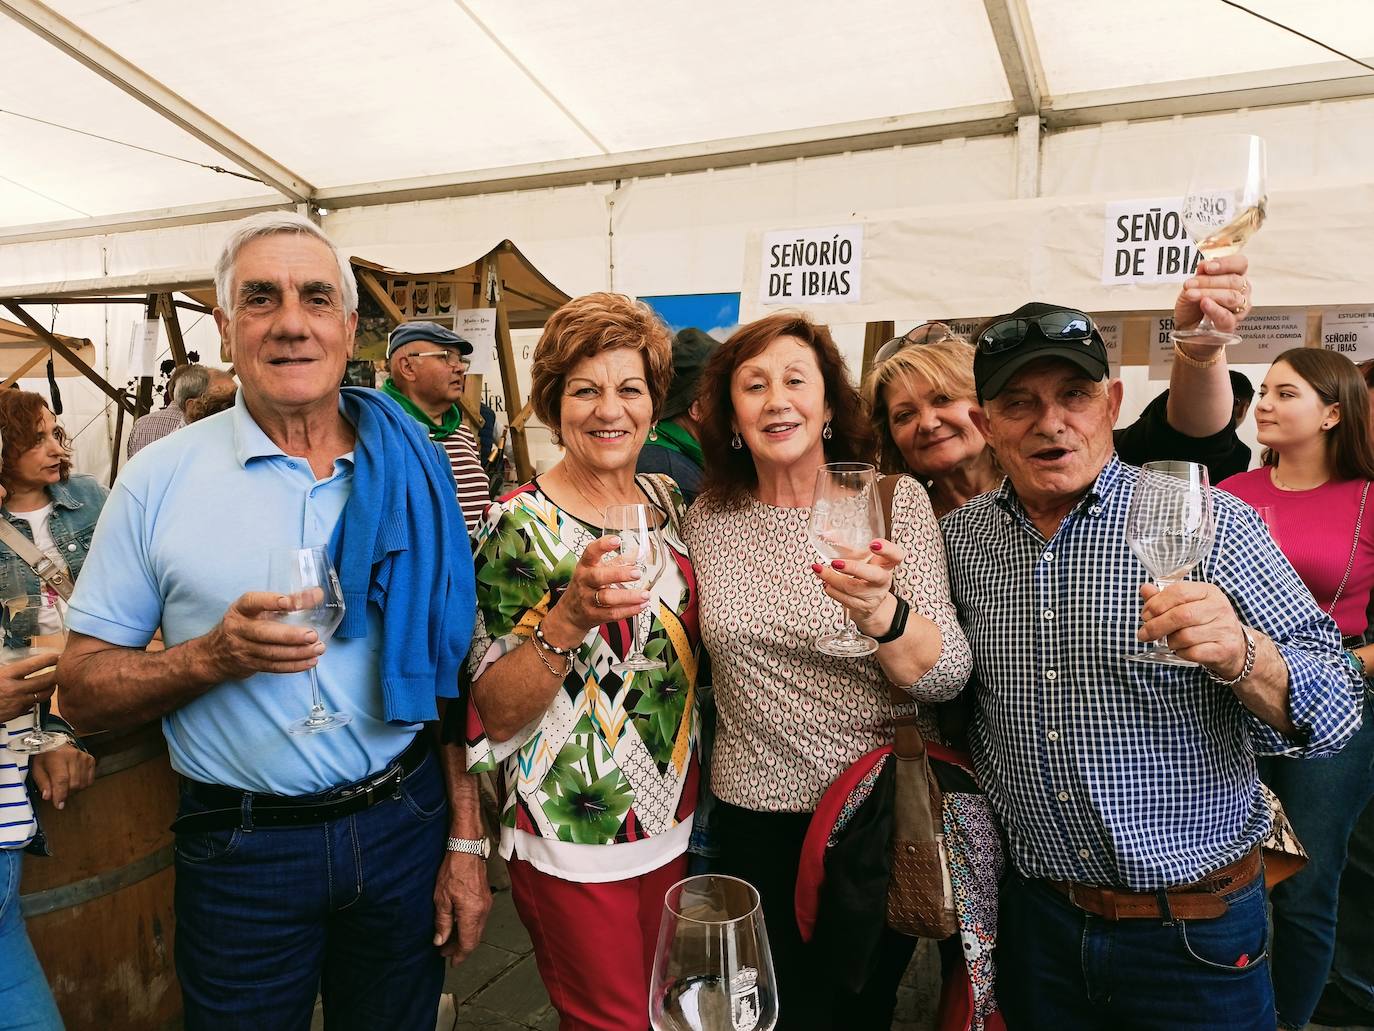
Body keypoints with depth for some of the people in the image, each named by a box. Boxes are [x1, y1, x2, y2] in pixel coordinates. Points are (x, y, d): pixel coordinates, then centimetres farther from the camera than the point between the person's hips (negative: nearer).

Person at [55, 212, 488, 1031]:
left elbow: (448, 668, 1)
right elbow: (82, 691, -3)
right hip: (242, 852, -1)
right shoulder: (160, 481, -7)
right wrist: (214, 656, -23)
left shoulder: (412, 473, -3)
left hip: (405, 824, 2)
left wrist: (467, 841, -1)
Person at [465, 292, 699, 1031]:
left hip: (671, 821, 6)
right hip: (574, 840, -6)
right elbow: (495, 714, -19)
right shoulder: (521, 525, -17)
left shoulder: (666, 499, 1)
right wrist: (568, 616, -33)